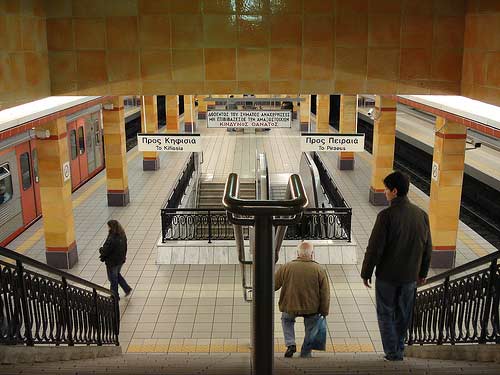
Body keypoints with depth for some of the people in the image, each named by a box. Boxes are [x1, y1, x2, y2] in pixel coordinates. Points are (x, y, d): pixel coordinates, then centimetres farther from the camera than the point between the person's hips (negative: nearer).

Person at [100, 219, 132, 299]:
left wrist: (100, 250, -1)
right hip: (121, 260, 7)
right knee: (117, 275, 30)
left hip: (112, 262, -7)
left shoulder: (111, 239, -33)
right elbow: (125, 247, 5)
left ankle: (115, 296, 29)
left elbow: (105, 251, -23)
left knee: (113, 278, 13)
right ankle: (127, 288, 29)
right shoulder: (122, 236, -8)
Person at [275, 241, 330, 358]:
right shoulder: (320, 270, -8)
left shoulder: (286, 267, -8)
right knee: (310, 329, 24)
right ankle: (305, 354, 29)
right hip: (312, 308, 0)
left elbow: (274, 286, 2)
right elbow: (325, 294, -5)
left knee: (286, 320, 30)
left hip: (290, 306, 1)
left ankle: (290, 344, 13)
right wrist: (324, 312, 5)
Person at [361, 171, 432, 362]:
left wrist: (366, 273, -5)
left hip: (387, 276, -5)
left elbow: (374, 248, -17)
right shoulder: (422, 215, -1)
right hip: (410, 276, 5)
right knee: (403, 314, 19)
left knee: (386, 314, 10)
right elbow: (427, 248, 7)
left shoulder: (386, 215, -19)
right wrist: (423, 273, 19)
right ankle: (399, 350, 30)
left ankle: (392, 353, 11)